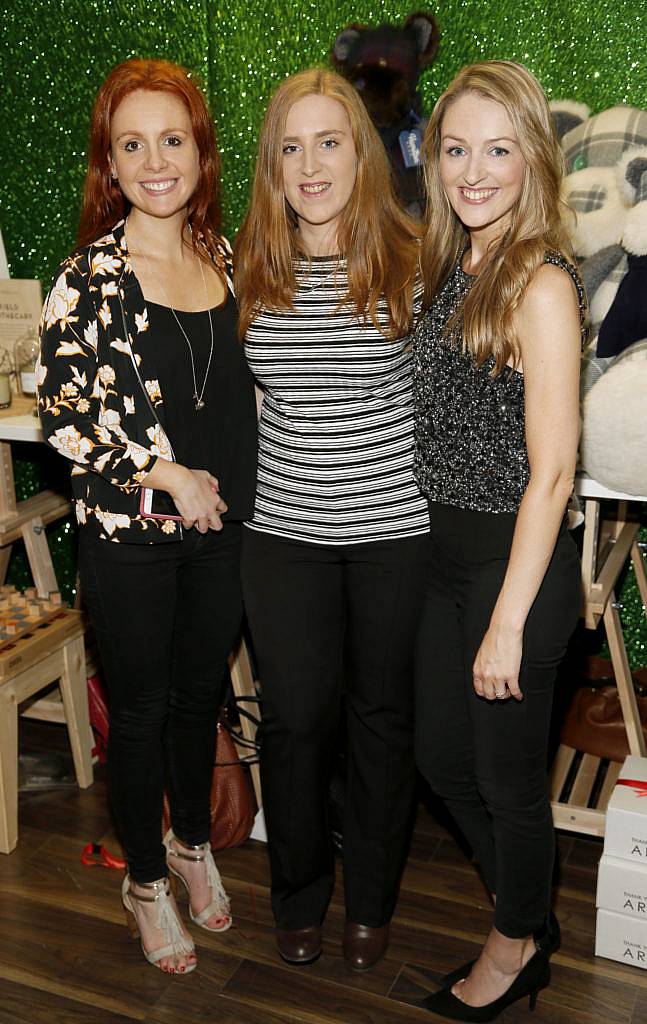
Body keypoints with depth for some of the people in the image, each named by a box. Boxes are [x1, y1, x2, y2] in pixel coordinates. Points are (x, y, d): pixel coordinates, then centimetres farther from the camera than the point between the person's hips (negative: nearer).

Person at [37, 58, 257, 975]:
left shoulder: (224, 259, 3)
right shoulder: (89, 277, -12)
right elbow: (61, 412, -14)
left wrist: (237, 480, 3)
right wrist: (166, 473, -16)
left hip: (221, 523, 4)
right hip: (128, 532, -4)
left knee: (202, 692, 19)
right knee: (141, 708, 12)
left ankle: (193, 839, 45)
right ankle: (147, 881, 34)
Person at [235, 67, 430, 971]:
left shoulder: (413, 262, -7)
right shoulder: (250, 268, 2)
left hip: (396, 531, -2)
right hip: (285, 533, 2)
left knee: (383, 717, 14)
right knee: (293, 719, 10)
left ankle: (371, 902, 37)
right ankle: (299, 896, 36)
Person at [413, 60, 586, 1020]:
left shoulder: (541, 285, -18)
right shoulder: (450, 267, 8)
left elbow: (551, 473, -20)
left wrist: (508, 623, -19)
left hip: (518, 561, -8)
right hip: (448, 552, 9)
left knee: (507, 773, 11)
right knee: (440, 751, 20)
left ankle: (516, 947, 38)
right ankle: (532, 913, 44)